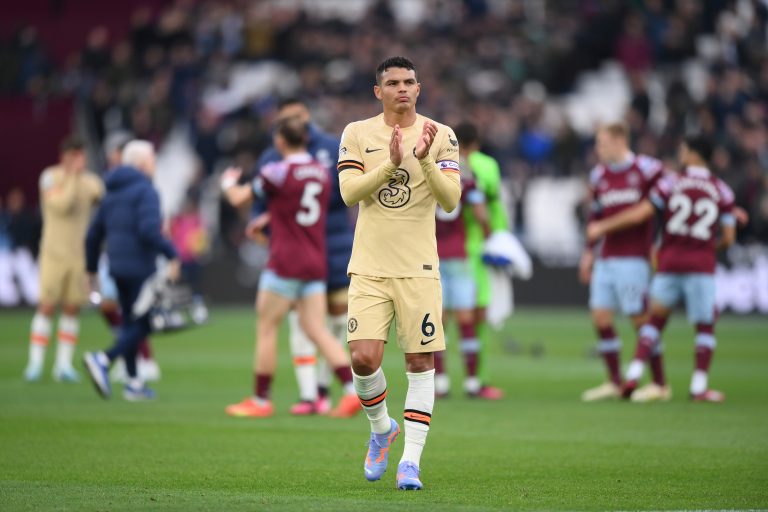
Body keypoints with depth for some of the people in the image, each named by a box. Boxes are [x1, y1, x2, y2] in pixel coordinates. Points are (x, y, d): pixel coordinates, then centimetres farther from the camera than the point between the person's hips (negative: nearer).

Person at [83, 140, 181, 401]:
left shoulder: (112, 193, 14)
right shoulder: (145, 191, -10)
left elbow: (93, 235, 15)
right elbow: (149, 230, -23)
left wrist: (92, 269, 22)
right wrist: (172, 255, -15)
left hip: (117, 268, 8)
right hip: (140, 267, -8)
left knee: (130, 323, 14)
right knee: (143, 325, -5)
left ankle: (134, 383, 13)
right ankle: (102, 360, -21)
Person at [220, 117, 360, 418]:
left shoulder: (278, 173, -11)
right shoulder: (322, 172, 9)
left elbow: (238, 199, 0)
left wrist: (228, 181, 22)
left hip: (285, 264, -6)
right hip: (316, 264, 6)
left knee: (266, 328, 5)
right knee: (317, 330, 4)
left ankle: (261, 400, 9)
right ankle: (353, 390, -11)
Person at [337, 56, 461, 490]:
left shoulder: (441, 136, 2)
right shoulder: (357, 133, 4)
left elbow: (451, 199, -7)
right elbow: (349, 192, -7)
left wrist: (425, 160, -21)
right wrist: (391, 163, -19)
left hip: (418, 268, 0)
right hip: (369, 268, 0)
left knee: (421, 361, -2)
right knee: (364, 358, -10)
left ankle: (411, 460, 4)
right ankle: (381, 429, 19)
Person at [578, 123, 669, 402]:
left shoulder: (647, 169, -6)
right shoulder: (599, 175, 13)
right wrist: (589, 251, 18)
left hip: (633, 259, -7)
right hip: (606, 259, 7)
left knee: (640, 318, -6)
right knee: (600, 317, 1)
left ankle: (660, 384, 3)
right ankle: (615, 382, 10)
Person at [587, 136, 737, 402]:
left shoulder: (670, 183, 2)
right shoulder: (722, 191, 4)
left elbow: (638, 215, -1)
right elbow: (728, 237, 4)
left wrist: (603, 227, 9)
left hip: (669, 263, 1)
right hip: (702, 266, -1)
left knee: (655, 320, 13)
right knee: (705, 327, 10)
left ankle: (634, 374, 2)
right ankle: (699, 386, 4)